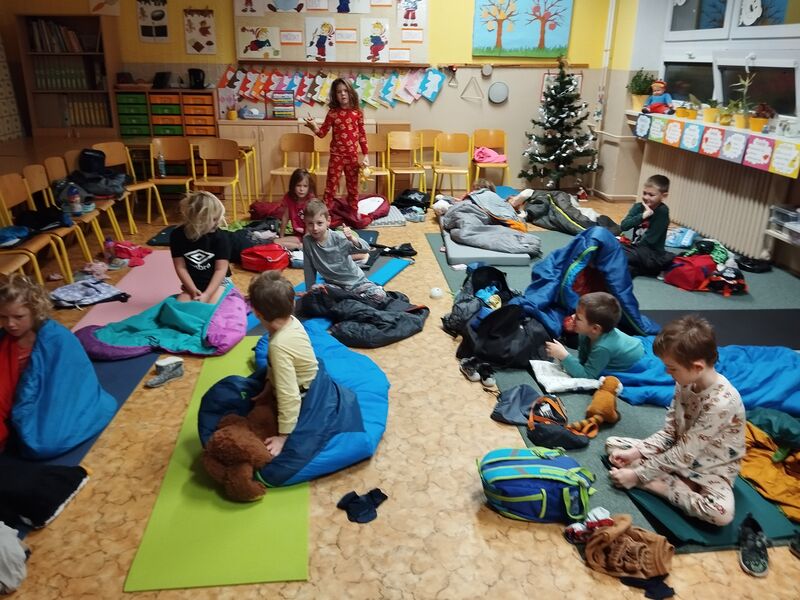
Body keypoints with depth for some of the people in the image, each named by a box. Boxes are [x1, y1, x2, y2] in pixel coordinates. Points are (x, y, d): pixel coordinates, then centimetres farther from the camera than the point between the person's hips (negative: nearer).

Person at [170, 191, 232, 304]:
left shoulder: (221, 237, -15)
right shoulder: (177, 235, -9)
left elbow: (221, 269, -16)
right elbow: (180, 267, -6)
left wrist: (206, 295, -27)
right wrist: (193, 290, -17)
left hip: (218, 282, -2)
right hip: (192, 284, 3)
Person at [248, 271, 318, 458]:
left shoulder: (279, 346, -38)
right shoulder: (292, 322, -13)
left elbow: (289, 397, -38)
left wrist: (283, 436, -32)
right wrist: (269, 386, 7)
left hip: (306, 397, -8)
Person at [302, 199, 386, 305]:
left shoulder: (338, 238, -18)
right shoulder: (307, 241, -11)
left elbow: (365, 248, -28)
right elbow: (309, 267, 0)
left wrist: (352, 239, -47)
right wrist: (311, 286, 3)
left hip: (355, 280, -2)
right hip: (333, 284, 2)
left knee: (379, 296, -24)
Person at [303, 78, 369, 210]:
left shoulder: (357, 113, 1)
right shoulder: (332, 113, -4)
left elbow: (362, 134, 6)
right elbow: (322, 133, -2)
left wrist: (366, 154, 4)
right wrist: (313, 126, -23)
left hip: (353, 155, 2)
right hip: (336, 155, -2)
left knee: (353, 186, 12)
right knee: (331, 186, 1)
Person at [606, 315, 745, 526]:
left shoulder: (721, 402, -30)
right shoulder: (686, 383, -8)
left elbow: (684, 454, -26)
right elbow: (669, 432, 1)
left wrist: (638, 474, -21)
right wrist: (636, 452, -13)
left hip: (711, 469, -7)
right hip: (678, 453, 7)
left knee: (721, 513, -38)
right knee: (612, 444, -4)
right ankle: (684, 487, -13)